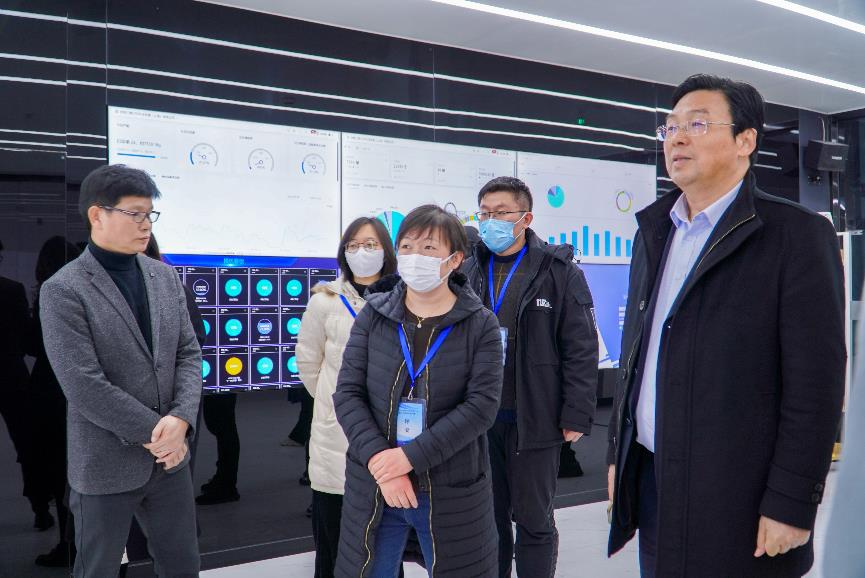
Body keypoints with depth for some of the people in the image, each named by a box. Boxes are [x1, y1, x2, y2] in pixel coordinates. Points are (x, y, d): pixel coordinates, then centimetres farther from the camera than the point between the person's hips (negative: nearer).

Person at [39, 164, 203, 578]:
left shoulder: (165, 276, 5)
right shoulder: (63, 291, -14)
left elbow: (188, 353, 2)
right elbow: (84, 386, -19)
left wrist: (180, 419, -14)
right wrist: (154, 432, -16)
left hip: (169, 456, 5)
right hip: (105, 466, -5)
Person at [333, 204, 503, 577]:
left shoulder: (480, 324, -4)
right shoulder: (373, 315, 1)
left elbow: (482, 404, -13)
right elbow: (347, 393, -3)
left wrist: (411, 456, -19)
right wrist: (378, 461, -16)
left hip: (452, 491, -1)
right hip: (374, 487, 2)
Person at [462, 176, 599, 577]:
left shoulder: (559, 273, -4)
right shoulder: (469, 271, 7)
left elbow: (581, 350, -6)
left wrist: (576, 417, -10)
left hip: (534, 421, -3)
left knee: (534, 522, 9)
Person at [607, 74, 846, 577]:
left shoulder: (797, 234, -9)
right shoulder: (654, 232, 10)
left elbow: (816, 380, -12)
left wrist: (792, 505, -14)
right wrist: (619, 455, 13)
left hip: (735, 498, -5)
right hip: (651, 479, 6)